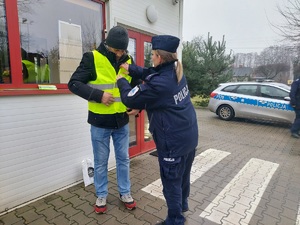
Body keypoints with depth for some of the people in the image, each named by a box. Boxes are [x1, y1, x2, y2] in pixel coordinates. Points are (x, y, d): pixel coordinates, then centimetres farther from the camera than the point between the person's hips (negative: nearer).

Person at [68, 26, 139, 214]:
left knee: (123, 159, 15)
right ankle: (101, 195, 34)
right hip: (100, 122, -3)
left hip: (122, 121, 4)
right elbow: (74, 83, -11)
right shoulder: (92, 58, -10)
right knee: (101, 161, 12)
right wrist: (98, 95, -24)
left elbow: (136, 87, 12)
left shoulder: (128, 61, 3)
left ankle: (125, 192, 35)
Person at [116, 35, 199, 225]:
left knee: (171, 181, 11)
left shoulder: (158, 84, -25)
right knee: (183, 174, 26)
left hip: (174, 141, -9)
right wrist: (130, 68, 15)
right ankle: (182, 205, 50)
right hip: (189, 136, 9)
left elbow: (130, 99, -13)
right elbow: (150, 74, 17)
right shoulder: (176, 72, 1)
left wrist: (122, 81, 4)